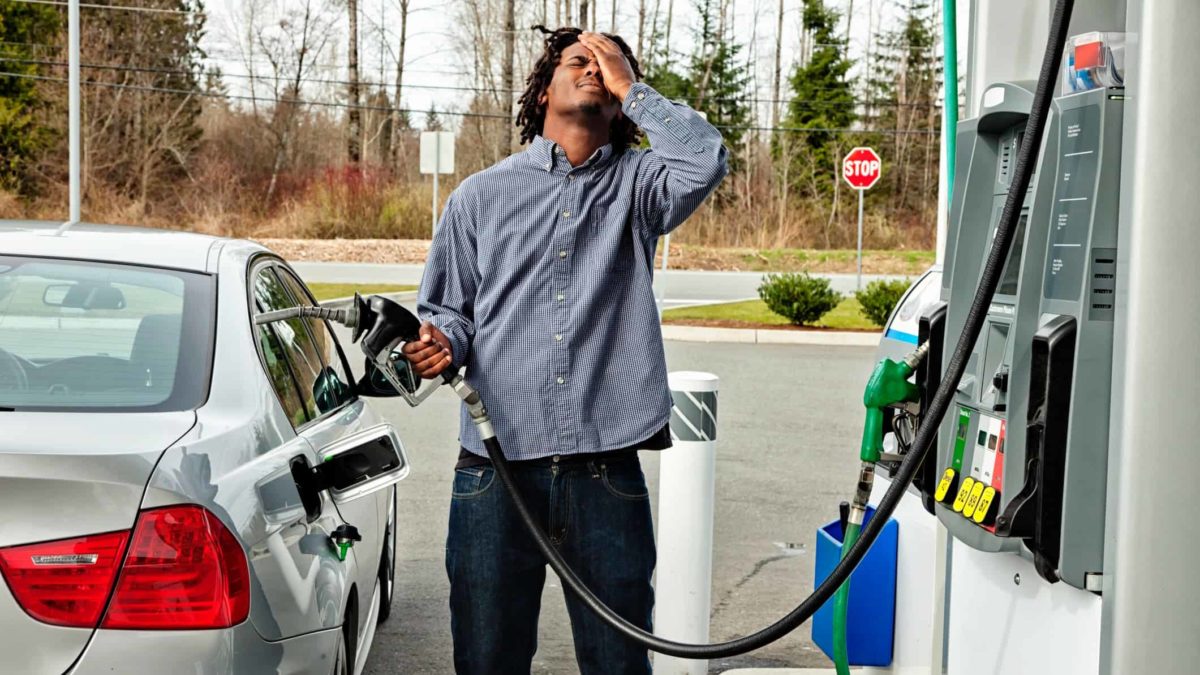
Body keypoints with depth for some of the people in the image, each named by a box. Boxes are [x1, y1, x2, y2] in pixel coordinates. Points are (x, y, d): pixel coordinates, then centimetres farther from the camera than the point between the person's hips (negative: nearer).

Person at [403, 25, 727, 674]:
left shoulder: (636, 186, 9)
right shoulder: (480, 195, 12)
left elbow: (705, 161, -13)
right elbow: (446, 310, 15)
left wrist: (630, 86, -2)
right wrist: (440, 341, -9)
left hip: (607, 470, 0)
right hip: (495, 470, 1)